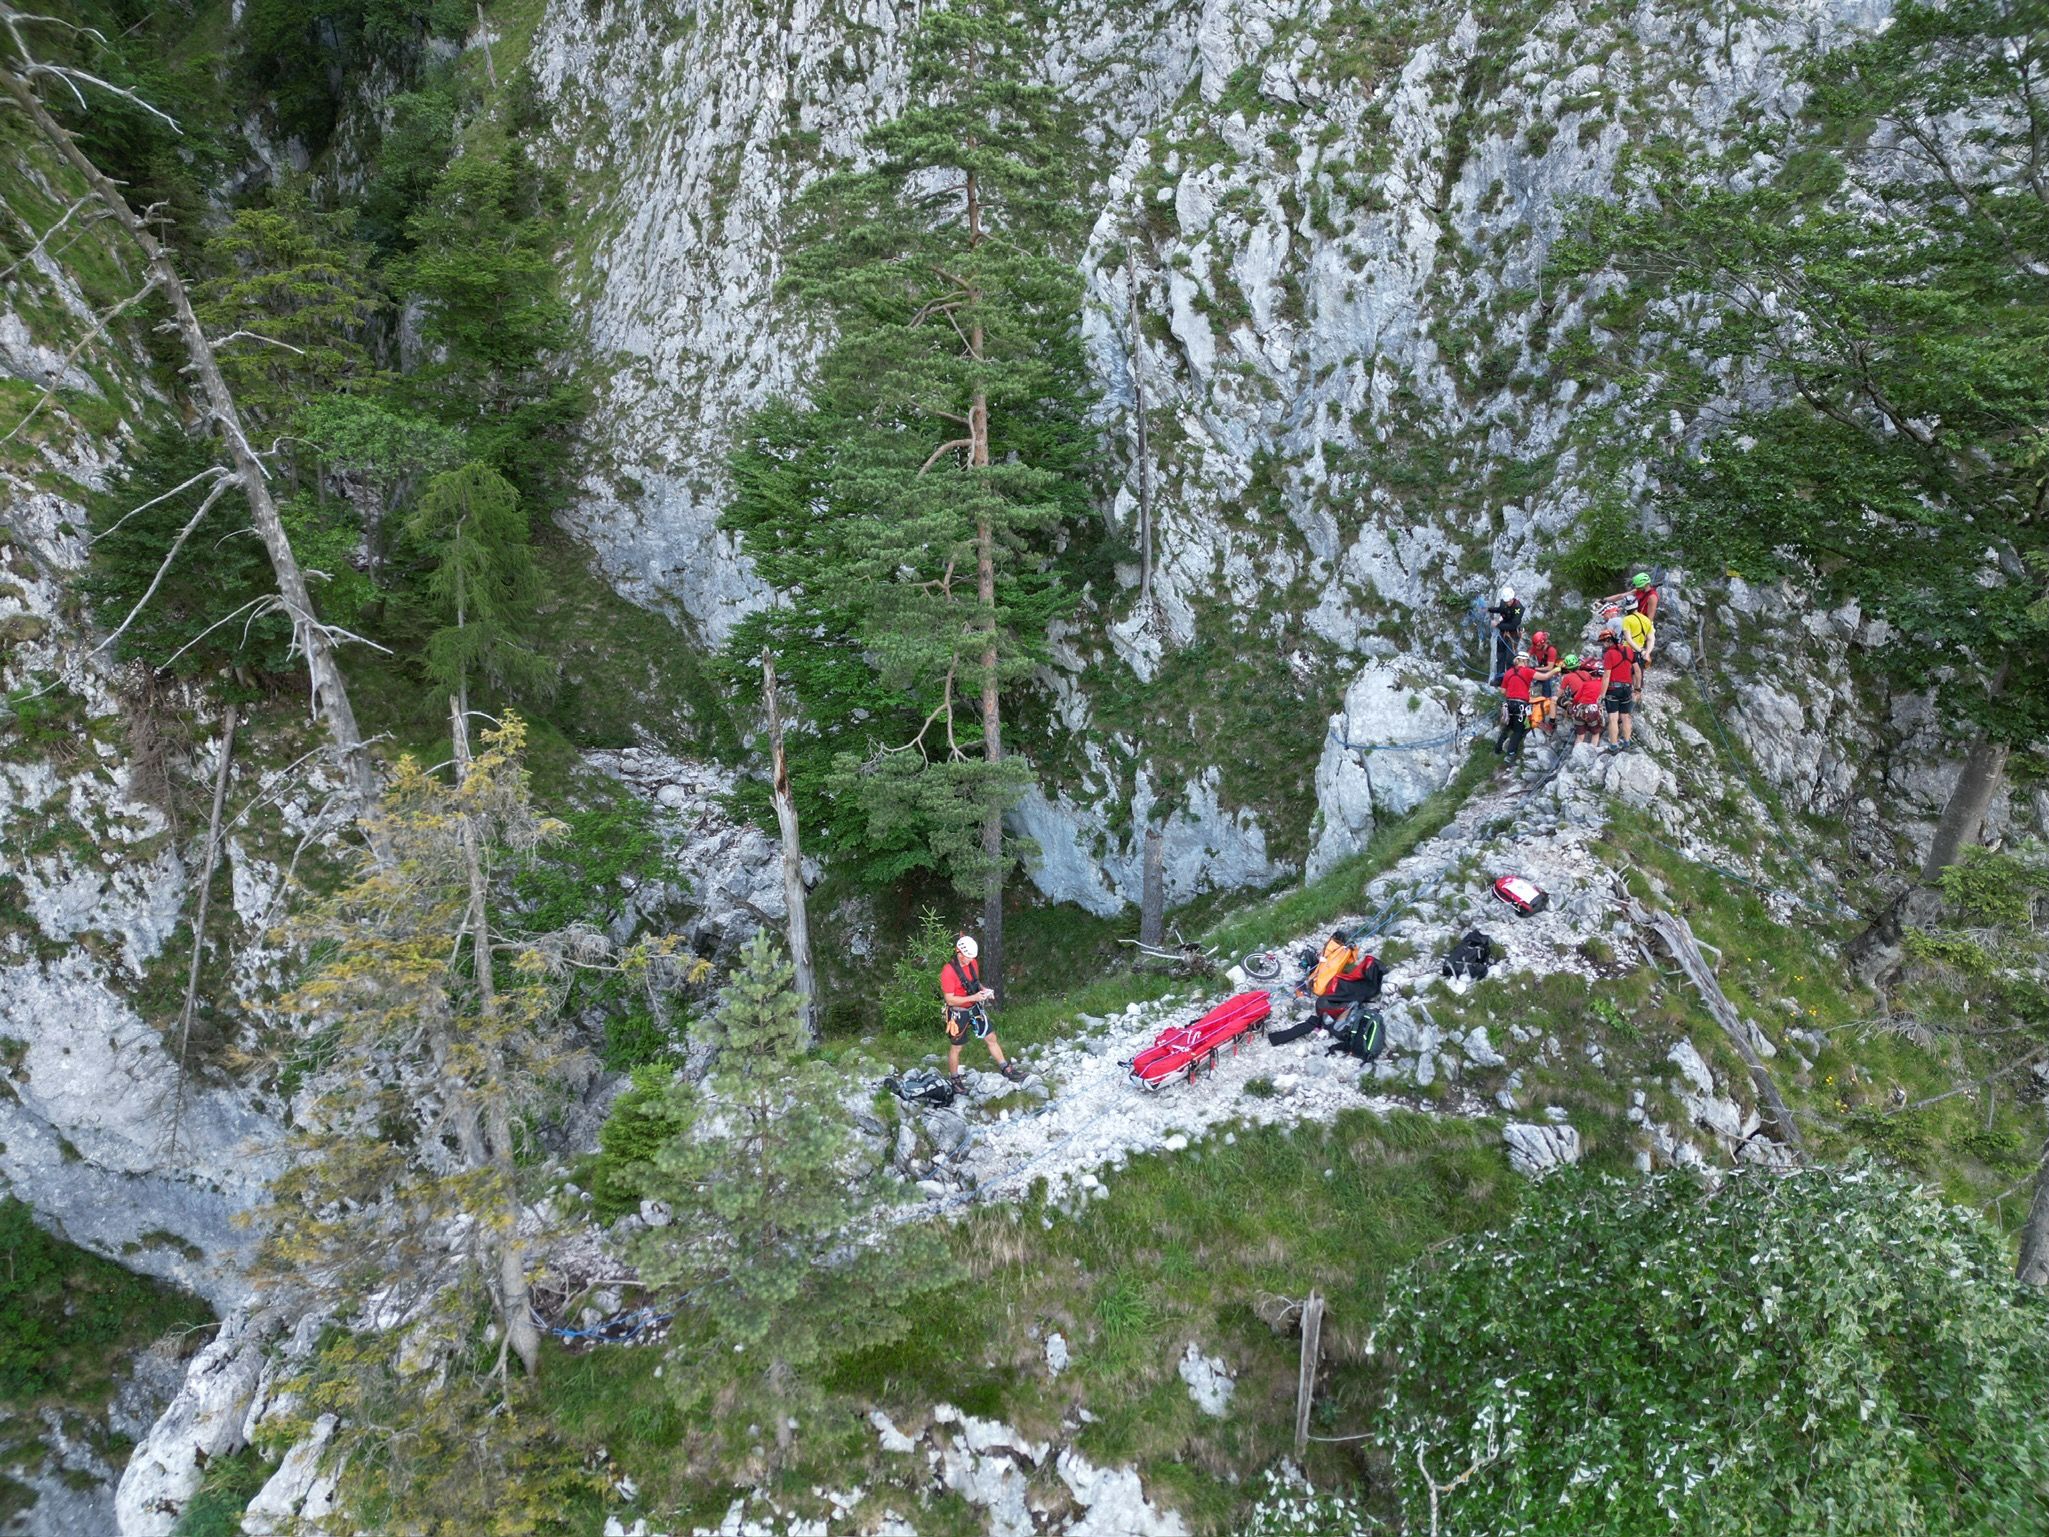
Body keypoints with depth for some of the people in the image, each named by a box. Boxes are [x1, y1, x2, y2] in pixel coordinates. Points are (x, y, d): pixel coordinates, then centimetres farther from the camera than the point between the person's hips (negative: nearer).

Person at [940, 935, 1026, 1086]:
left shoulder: (973, 963, -4)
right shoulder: (948, 971, -26)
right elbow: (950, 1000, -25)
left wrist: (984, 990, -8)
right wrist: (974, 997, -29)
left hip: (974, 1009, 6)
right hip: (958, 1013, -6)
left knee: (992, 1038, 12)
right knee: (956, 1048, 11)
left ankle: (1005, 1069, 26)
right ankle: (954, 1080, 29)